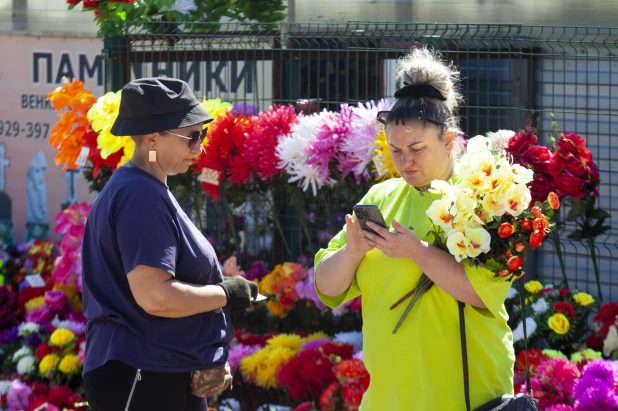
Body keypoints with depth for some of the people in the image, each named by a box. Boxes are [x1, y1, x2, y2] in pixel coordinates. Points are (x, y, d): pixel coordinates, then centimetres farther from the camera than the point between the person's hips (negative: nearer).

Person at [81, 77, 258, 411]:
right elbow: (154, 296, -25)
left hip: (167, 374, 10)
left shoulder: (139, 190, 15)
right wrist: (226, 293, -11)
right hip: (145, 378, -10)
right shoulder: (141, 196, -17)